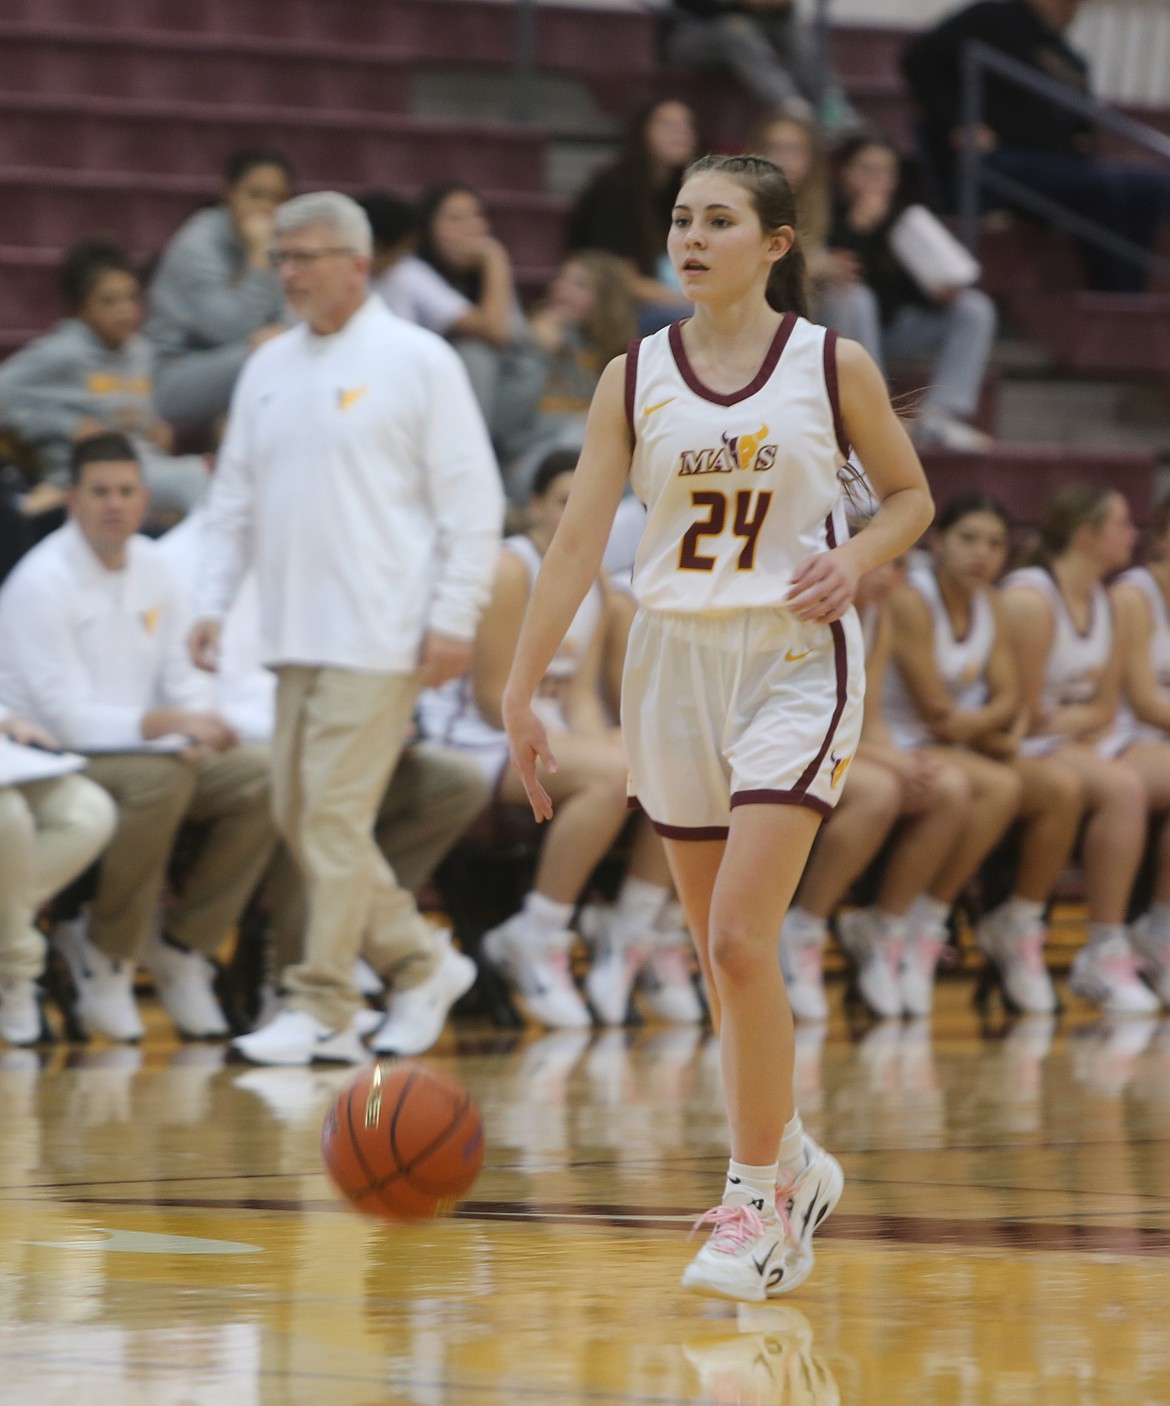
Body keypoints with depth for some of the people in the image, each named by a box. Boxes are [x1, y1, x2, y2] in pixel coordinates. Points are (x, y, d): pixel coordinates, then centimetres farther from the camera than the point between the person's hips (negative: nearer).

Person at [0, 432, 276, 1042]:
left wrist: (202, 724, -13)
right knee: (160, 779, -36)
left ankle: (181, 946, -1)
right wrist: (167, 723, -33)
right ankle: (105, 951, -16)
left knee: (261, 779, -13)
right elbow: (67, 718, -22)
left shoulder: (150, 566, 6)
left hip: (145, 747, 7)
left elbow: (179, 676, 10)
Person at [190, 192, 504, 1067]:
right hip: (294, 634, 7)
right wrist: (213, 603, 9)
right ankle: (424, 966, 19)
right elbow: (236, 497, 19)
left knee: (336, 814, -11)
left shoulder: (416, 362, -4)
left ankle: (324, 1010, -7)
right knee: (298, 815, 7)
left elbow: (471, 499, -6)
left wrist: (455, 618, -12)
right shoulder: (269, 370, 14)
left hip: (378, 635, -7)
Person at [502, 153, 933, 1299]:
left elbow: (910, 494, 9)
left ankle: (756, 1203, -6)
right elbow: (577, 539, 0)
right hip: (674, 660, 4)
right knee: (721, 956, 10)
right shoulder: (635, 378, 3)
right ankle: (791, 1163, 30)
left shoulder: (832, 366, -3)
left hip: (794, 661, -4)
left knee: (738, 939, -16)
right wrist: (520, 692, -6)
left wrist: (852, 559, -12)